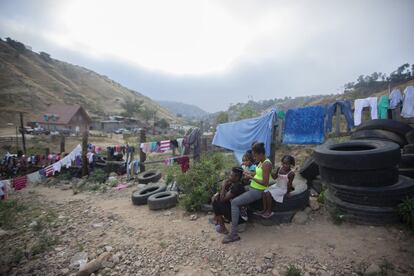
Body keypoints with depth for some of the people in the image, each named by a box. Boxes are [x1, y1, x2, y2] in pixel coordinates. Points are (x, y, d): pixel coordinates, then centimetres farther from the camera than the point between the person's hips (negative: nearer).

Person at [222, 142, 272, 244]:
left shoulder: (266, 164, -19)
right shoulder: (261, 162, 9)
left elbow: (265, 183, -24)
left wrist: (251, 177, -19)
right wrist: (249, 173, 3)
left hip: (257, 191, -10)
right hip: (252, 189, 11)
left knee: (234, 202, -20)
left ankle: (234, 234, -17)